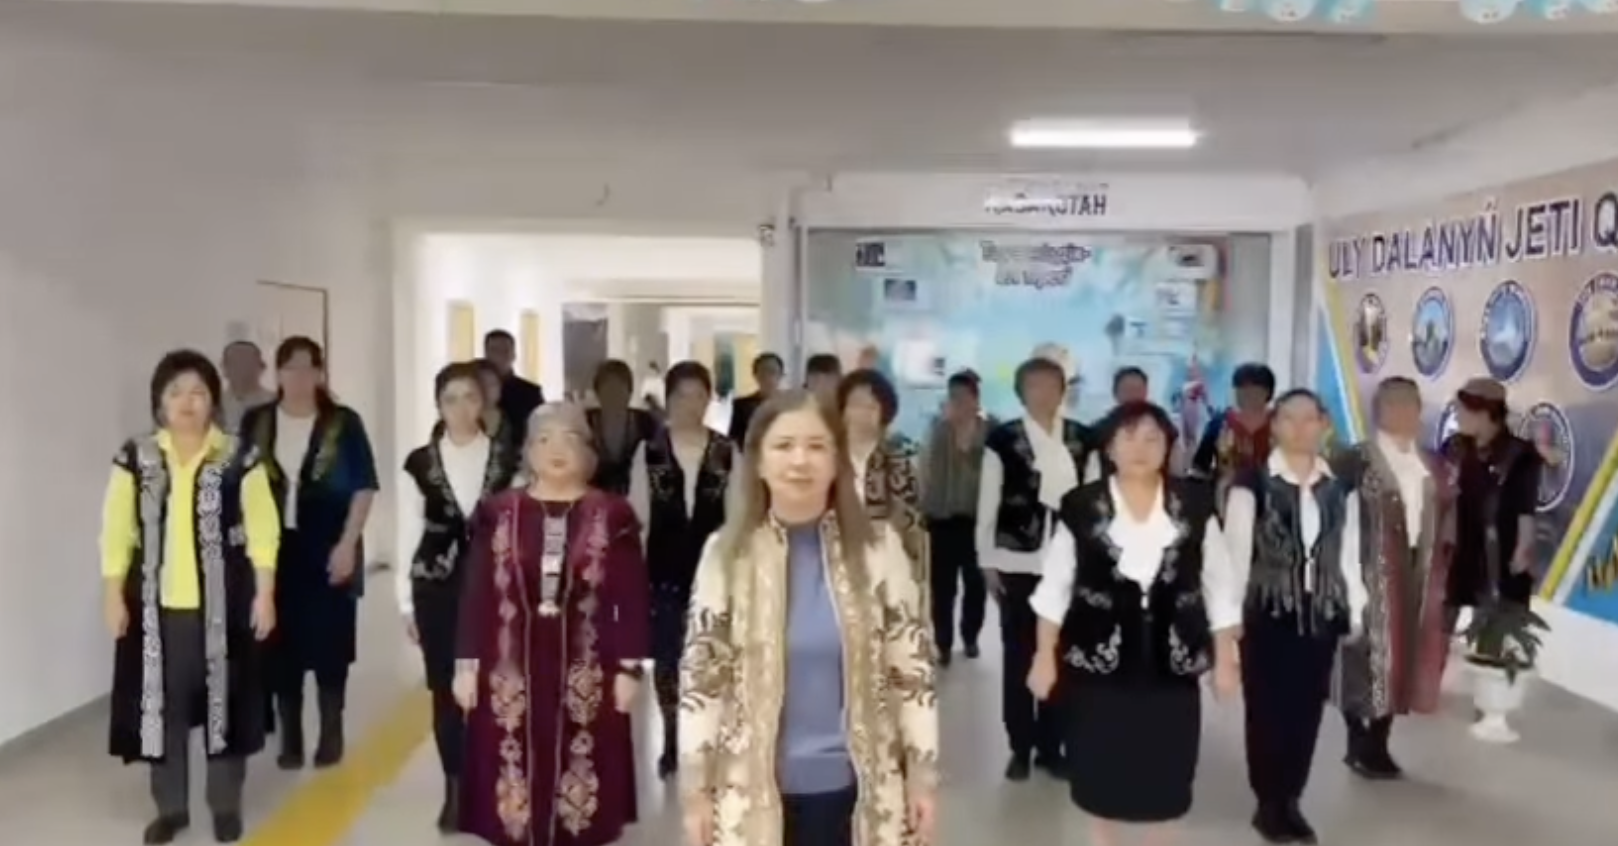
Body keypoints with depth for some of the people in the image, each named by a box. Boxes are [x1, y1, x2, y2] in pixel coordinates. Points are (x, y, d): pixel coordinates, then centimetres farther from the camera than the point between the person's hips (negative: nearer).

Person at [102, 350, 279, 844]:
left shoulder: (239, 459, -3)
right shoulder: (135, 459, 1)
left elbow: (262, 532, -3)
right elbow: (117, 532, 3)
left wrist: (264, 595, -6)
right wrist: (114, 596, -1)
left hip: (222, 604, -1)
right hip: (157, 605, 2)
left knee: (224, 699, 7)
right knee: (162, 703, 9)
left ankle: (226, 804, 23)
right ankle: (170, 806, 25)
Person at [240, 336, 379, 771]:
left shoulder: (344, 423, -3)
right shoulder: (256, 423, 5)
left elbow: (363, 488, -4)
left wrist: (348, 544, -11)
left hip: (328, 550, -2)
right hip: (275, 550, 2)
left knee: (329, 643, 3)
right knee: (282, 645, 6)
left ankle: (332, 733, 16)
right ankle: (290, 737, 17)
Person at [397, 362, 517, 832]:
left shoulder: (507, 462, 1)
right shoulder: (419, 463, 2)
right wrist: (406, 601, 3)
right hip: (437, 589, 1)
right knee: (446, 691, 5)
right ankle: (454, 790, 18)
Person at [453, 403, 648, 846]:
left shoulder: (613, 516, -1)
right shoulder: (498, 512, 3)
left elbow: (632, 598, -1)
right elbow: (476, 594, 3)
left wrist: (629, 668, -5)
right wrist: (466, 663, 0)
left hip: (585, 676, -1)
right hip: (512, 673, 1)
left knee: (580, 788, 5)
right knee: (517, 782, 6)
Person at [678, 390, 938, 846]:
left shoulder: (878, 551, -4)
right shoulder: (727, 554, -5)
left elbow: (913, 669, -1)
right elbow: (699, 678, -2)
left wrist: (923, 776, 0)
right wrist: (696, 790, -2)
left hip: (852, 786, 1)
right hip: (755, 789, 0)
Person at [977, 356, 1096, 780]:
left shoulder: (1083, 438, 4)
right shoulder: (1002, 438, -2)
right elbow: (988, 502, 0)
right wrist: (987, 561, -3)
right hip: (1017, 562, -2)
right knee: (1019, 654, 7)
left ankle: (1051, 745, 20)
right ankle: (1020, 747, 17)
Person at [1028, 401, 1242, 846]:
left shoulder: (1195, 504, -1)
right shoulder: (1080, 506, -5)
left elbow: (1220, 585, 5)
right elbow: (1055, 586, 1)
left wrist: (1225, 658, 5)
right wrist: (1045, 655, 1)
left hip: (1171, 660, 1)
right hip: (1097, 658, -1)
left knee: (1165, 764, 11)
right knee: (1101, 765, 10)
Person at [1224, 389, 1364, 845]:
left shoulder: (1340, 487, 9)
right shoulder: (1252, 483, -5)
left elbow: (1348, 555, 11)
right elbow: (1236, 551, -6)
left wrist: (1356, 612, 8)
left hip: (1321, 613, 4)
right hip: (1268, 611, -4)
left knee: (1307, 709, 8)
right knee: (1267, 708, 1)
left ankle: (1291, 800, 23)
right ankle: (1269, 803, 16)